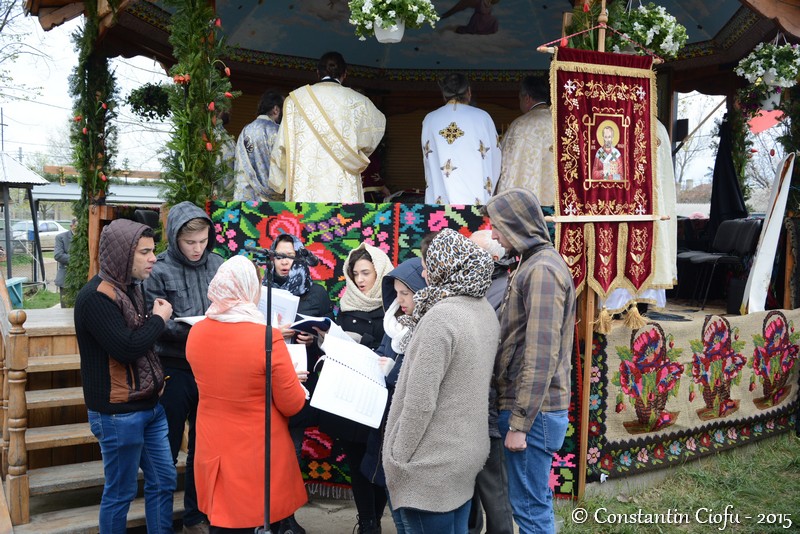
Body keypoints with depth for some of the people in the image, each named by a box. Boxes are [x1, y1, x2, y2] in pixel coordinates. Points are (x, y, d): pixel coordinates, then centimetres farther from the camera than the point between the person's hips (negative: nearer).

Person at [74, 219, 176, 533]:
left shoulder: (132, 287, 9)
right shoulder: (96, 296, -18)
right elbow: (127, 348, -26)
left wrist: (156, 380, 8)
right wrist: (159, 319, -11)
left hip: (149, 405, 9)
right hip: (118, 413, -8)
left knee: (164, 480, 14)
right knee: (120, 493, 5)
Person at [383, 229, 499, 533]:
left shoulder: (440, 318, -23)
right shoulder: (486, 311, 5)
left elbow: (420, 402, -23)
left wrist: (396, 459, -13)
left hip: (432, 464, -8)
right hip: (466, 452, 8)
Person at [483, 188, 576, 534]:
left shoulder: (542, 269, -16)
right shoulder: (534, 263, 14)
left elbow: (541, 357, -22)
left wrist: (519, 423, -21)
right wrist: (516, 414, 18)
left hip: (532, 412, -10)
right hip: (532, 407, 10)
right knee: (537, 501, 18)